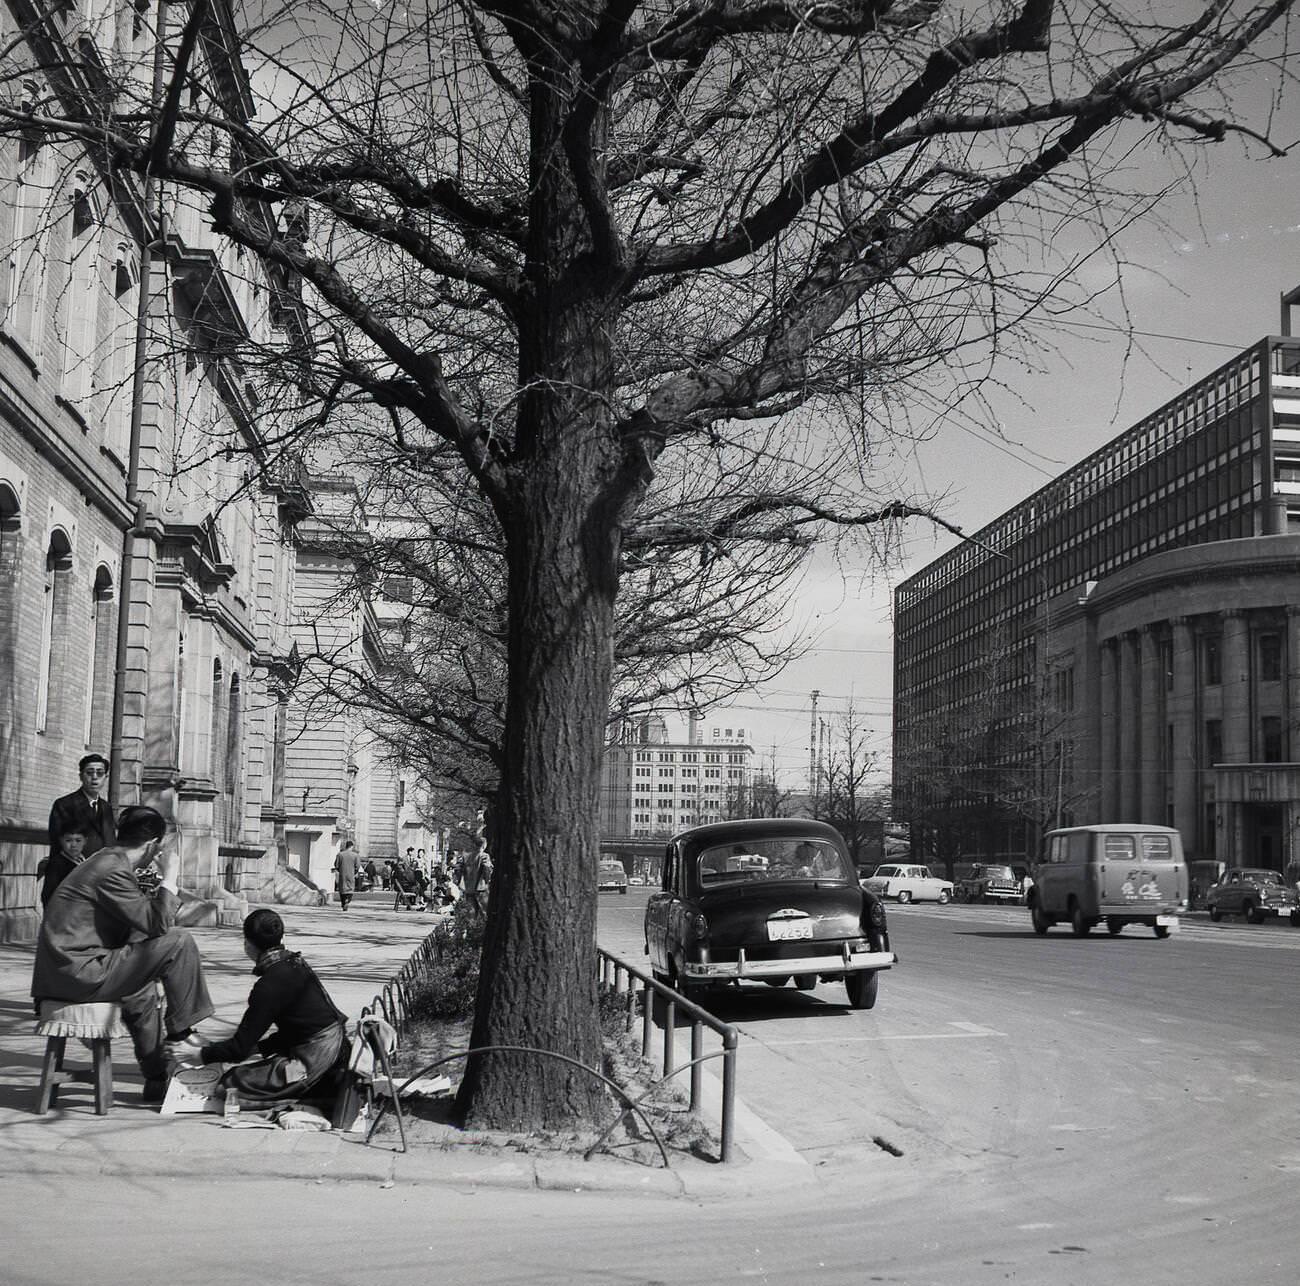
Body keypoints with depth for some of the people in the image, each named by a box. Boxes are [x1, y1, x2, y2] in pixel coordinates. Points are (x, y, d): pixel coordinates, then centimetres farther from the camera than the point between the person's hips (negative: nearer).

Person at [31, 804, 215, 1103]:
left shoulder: (105, 860, 15)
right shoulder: (113, 871, -16)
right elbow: (156, 925, -17)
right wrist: (169, 876, -10)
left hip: (64, 971, 11)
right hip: (80, 975, -11)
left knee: (142, 991, 33)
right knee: (178, 942, -11)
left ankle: (156, 1080, 36)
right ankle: (181, 1030, 4)